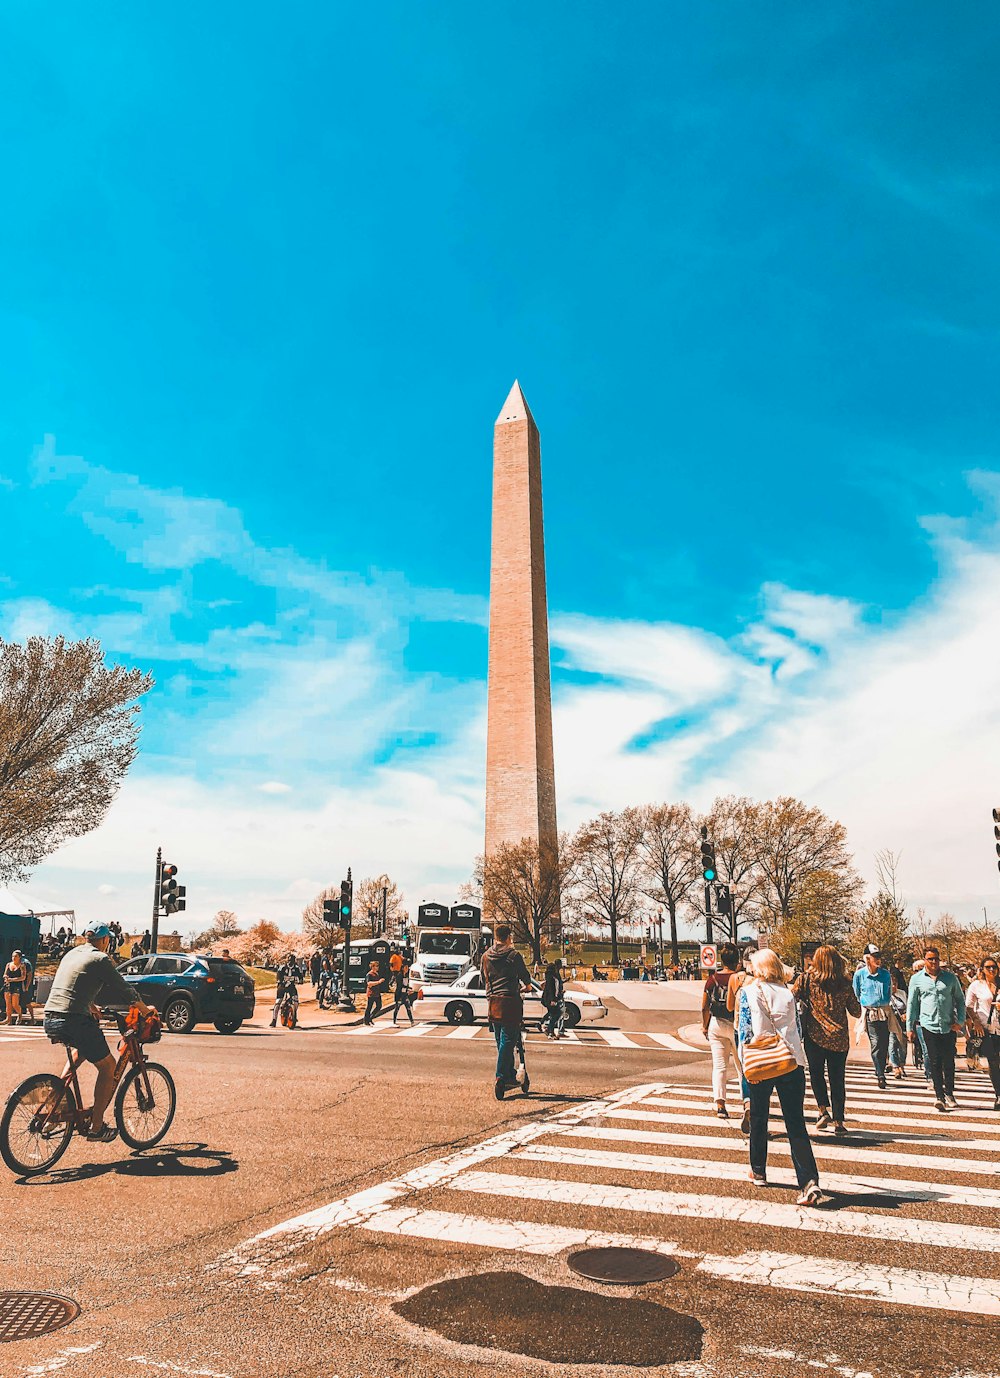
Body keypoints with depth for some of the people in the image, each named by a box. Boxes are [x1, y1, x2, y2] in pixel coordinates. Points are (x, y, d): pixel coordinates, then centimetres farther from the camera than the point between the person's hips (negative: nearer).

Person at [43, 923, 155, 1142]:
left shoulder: (72, 953, 18)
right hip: (75, 1021, -8)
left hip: (49, 1020, 8)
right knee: (108, 1067, 8)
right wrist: (145, 1009, 17)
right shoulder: (100, 959, -4)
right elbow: (124, 989, 1)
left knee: (82, 1049, 37)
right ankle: (96, 1127, 7)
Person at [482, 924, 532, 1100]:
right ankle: (501, 1077, -14)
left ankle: (510, 1076, 22)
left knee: (501, 1041, 16)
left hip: (493, 1001, 6)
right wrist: (527, 985, 24)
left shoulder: (486, 956, 8)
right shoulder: (514, 955, -9)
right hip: (510, 1001, -6)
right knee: (508, 1041, -5)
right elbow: (525, 975, 2)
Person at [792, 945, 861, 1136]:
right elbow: (857, 1012, 5)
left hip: (814, 1035, -1)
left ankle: (823, 1111, 4)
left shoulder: (807, 979, -6)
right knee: (837, 1079, 10)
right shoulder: (844, 984, -1)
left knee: (816, 1074, 17)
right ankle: (838, 1122, 11)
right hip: (839, 1038, 2)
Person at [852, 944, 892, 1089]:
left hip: (884, 1013, 3)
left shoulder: (885, 974, 3)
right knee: (875, 1044, -9)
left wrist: (884, 1005, 13)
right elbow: (856, 994, 11)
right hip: (870, 1014, -3)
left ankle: (880, 1071, 23)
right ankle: (880, 1076, -3)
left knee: (884, 1044, 5)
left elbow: (889, 993, 17)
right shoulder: (859, 974, -4)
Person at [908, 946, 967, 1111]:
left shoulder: (950, 977, 5)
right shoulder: (917, 979, 3)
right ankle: (939, 1096, 6)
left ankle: (949, 1094, 21)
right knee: (934, 1062, -1)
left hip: (949, 1026, 1)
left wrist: (960, 1021, 1)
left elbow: (960, 999, 12)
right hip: (929, 1026, -1)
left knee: (949, 1062, 6)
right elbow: (912, 1003, 7)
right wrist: (910, 1028, 7)